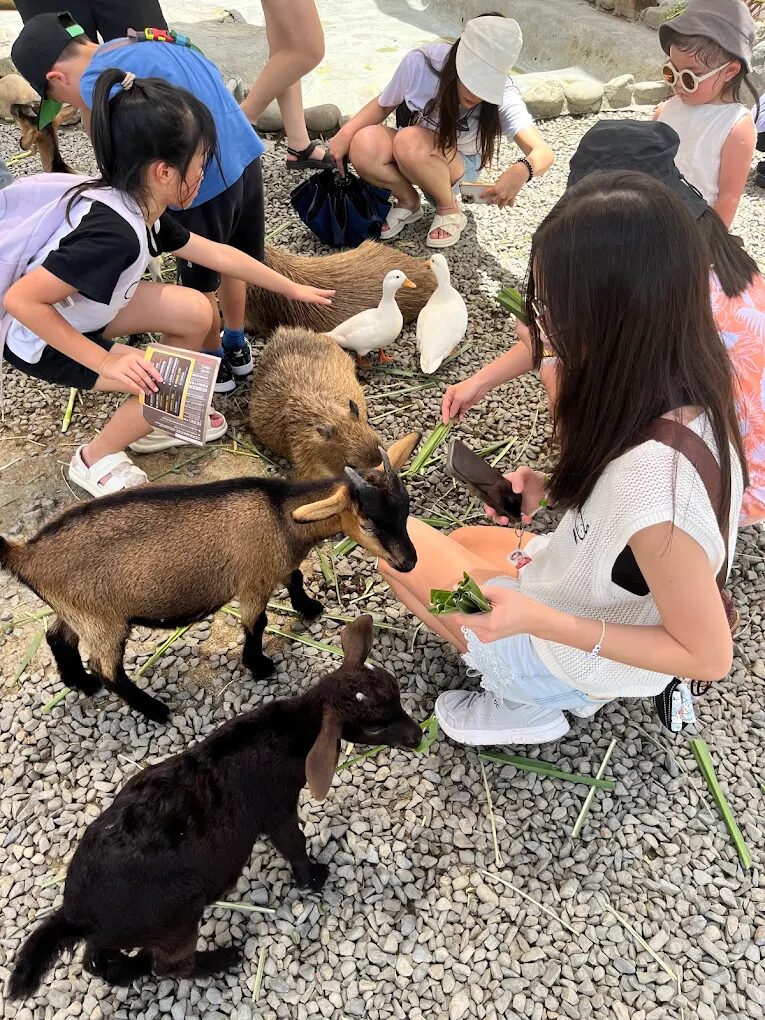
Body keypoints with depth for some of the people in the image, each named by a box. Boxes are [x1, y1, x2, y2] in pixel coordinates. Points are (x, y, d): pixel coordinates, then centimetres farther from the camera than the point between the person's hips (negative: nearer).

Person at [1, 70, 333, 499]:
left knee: (196, 312, 0)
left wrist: (293, 289, 13)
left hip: (78, 314, 8)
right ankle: (96, 459, 6)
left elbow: (217, 253, 6)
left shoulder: (140, 208, -6)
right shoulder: (114, 233, -35)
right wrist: (105, 362, -28)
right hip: (40, 339, -8)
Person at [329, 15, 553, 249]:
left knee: (409, 143, -34)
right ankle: (408, 201, -2)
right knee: (363, 146, -30)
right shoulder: (421, 62, -23)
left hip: (458, 165, -2)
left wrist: (521, 171, -60)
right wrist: (345, 134, -19)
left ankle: (449, 210, -8)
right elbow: (384, 105, -4)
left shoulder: (502, 95, -27)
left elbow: (543, 152, -37)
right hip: (408, 159, 2)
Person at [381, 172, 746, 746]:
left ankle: (528, 704, 6)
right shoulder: (687, 393, -16)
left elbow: (709, 656, -28)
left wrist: (539, 621, -33)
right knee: (454, 544, 25)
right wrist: (555, 490, -11)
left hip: (578, 656, -8)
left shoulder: (654, 478, -41)